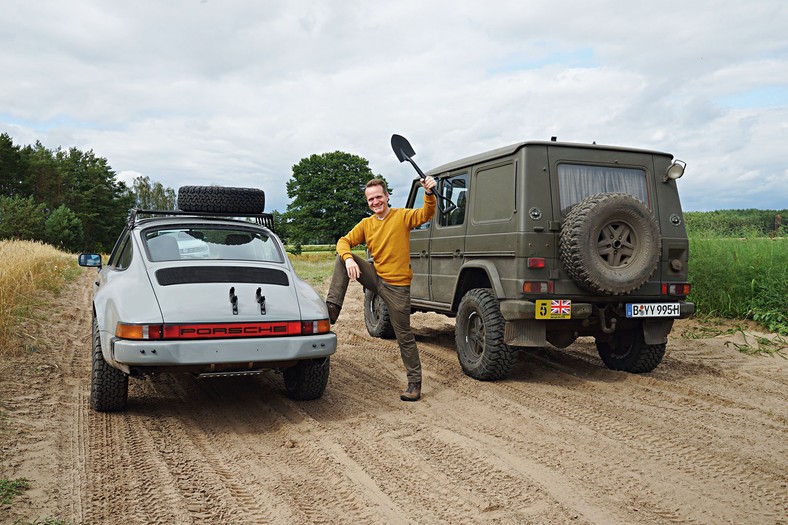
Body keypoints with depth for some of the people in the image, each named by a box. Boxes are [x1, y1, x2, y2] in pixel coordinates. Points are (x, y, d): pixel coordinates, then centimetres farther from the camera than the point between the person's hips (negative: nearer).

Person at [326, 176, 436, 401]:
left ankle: (415, 383, 13)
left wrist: (429, 194, -42)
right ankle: (332, 307, -12)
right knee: (342, 257, -9)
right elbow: (344, 242, 0)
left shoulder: (402, 216, -8)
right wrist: (348, 259, -21)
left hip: (397, 286, -4)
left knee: (404, 336, 1)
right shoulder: (366, 224, 5)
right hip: (376, 277, 4)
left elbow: (426, 214, -23)